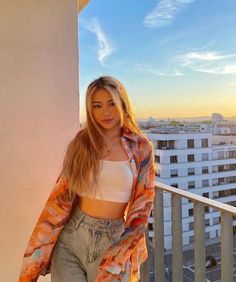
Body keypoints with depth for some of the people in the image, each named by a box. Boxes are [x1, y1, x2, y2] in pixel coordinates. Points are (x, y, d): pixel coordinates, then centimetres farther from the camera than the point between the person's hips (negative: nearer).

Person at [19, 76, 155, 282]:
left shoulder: (140, 147, -6)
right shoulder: (81, 142, -3)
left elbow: (142, 205, -4)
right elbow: (61, 197, -2)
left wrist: (117, 260, -9)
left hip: (114, 240, -1)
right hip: (71, 238, 1)